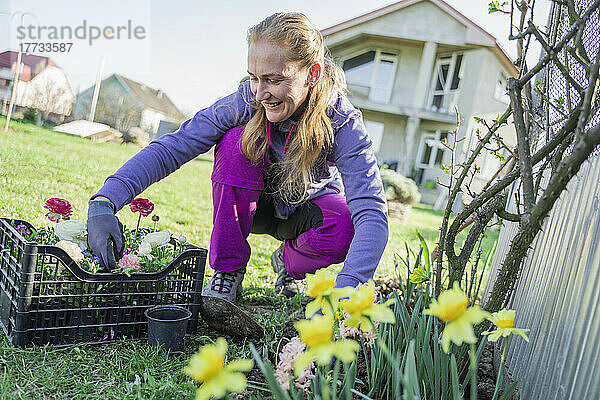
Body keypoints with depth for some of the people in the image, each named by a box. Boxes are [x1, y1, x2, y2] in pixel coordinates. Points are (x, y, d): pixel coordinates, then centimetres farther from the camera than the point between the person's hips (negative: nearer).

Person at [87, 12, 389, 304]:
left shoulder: (341, 123, -30)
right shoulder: (247, 101, -26)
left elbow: (372, 213, -40)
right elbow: (171, 148, -27)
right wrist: (104, 200, -41)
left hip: (309, 206, -1)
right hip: (256, 203, 1)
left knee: (343, 232, -35)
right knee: (237, 141, -31)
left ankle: (287, 263, 2)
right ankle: (228, 270, -15)